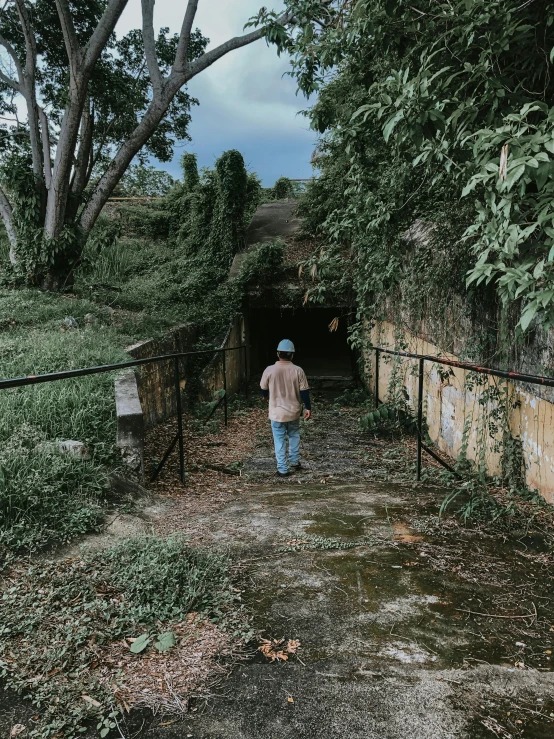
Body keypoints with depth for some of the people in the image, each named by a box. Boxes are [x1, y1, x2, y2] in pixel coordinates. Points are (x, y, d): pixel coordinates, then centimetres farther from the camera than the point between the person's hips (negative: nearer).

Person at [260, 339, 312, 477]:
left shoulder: (269, 370, -12)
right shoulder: (298, 371, -11)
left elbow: (263, 389, 2)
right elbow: (304, 392, -7)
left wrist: (266, 397, 25)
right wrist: (308, 408, 6)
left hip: (277, 412, -1)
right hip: (294, 411, 2)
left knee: (280, 441, 8)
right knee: (294, 436, 24)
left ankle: (282, 469, 12)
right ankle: (295, 461, 32)